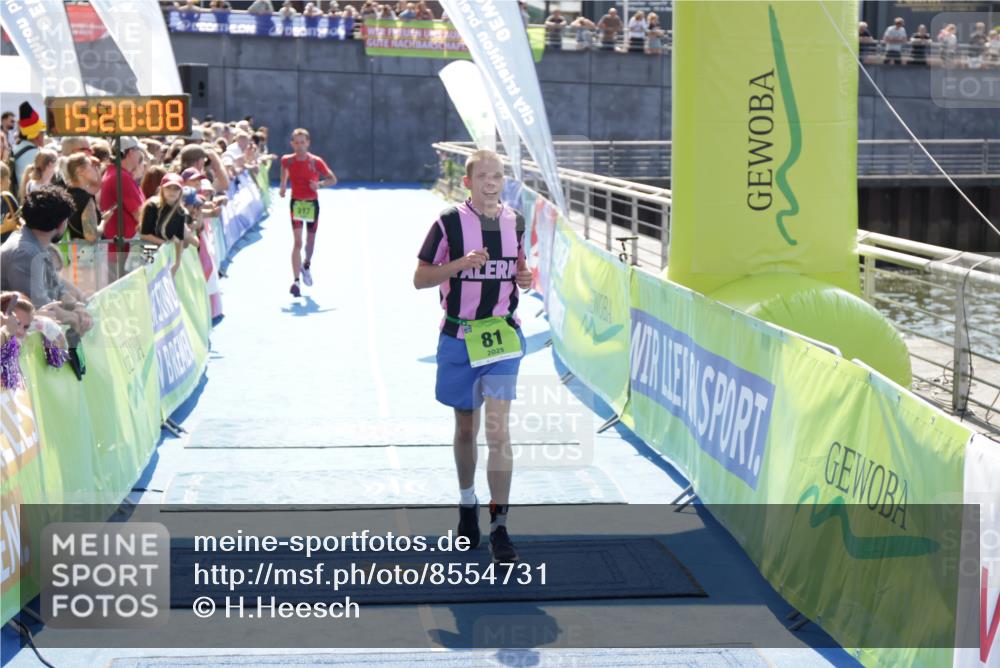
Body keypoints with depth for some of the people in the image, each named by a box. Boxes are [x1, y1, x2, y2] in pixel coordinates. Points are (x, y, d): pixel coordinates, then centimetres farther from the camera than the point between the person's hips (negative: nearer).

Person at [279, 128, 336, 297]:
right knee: (297, 241, -12)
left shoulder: (315, 161, -12)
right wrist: (283, 186, 14)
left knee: (310, 240, 15)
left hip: (312, 203, 0)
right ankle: (296, 281, -16)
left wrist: (320, 184, -24)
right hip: (296, 202, 0)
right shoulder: (287, 160, -6)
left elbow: (333, 179, -7)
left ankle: (306, 265, 47)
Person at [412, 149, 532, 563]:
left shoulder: (515, 223, 5)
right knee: (466, 428, 13)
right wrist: (461, 263, -20)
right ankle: (467, 504, 36)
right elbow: (420, 278, -5)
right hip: (459, 338, -1)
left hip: (502, 336, 1)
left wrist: (525, 279, -2)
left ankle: (499, 527, -8)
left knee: (499, 430, -10)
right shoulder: (449, 222, -5)